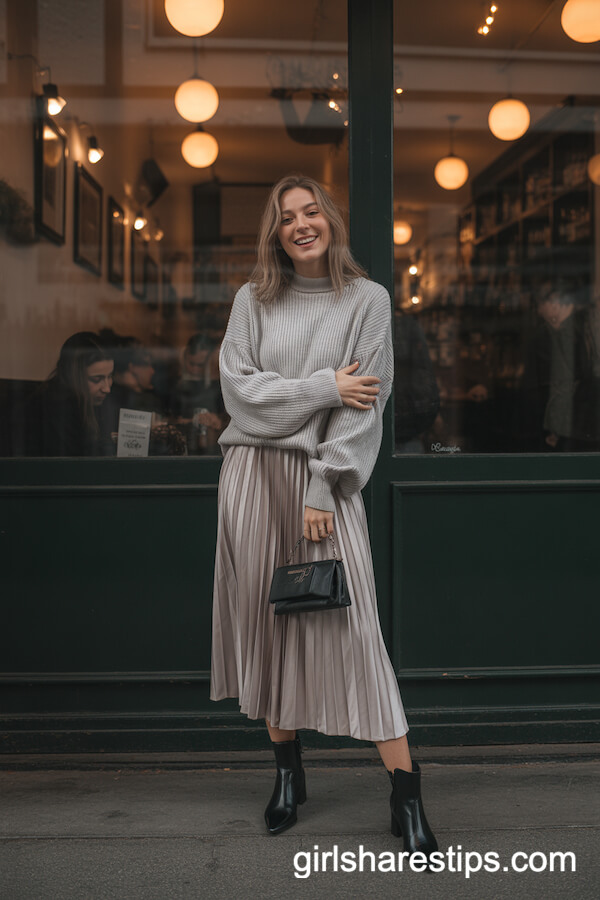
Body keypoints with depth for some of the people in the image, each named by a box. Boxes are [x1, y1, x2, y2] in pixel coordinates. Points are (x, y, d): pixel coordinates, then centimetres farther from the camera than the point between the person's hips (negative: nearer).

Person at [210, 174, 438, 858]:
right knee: (265, 621, 5)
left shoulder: (367, 300, 3)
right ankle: (288, 772, 20)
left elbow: (365, 404, -4)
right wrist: (323, 387, -9)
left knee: (348, 623, -9)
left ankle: (406, 793, -3)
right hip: (252, 472, 3)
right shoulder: (252, 299, 10)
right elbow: (237, 385, -1)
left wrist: (322, 490, -11)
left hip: (325, 475, -3)